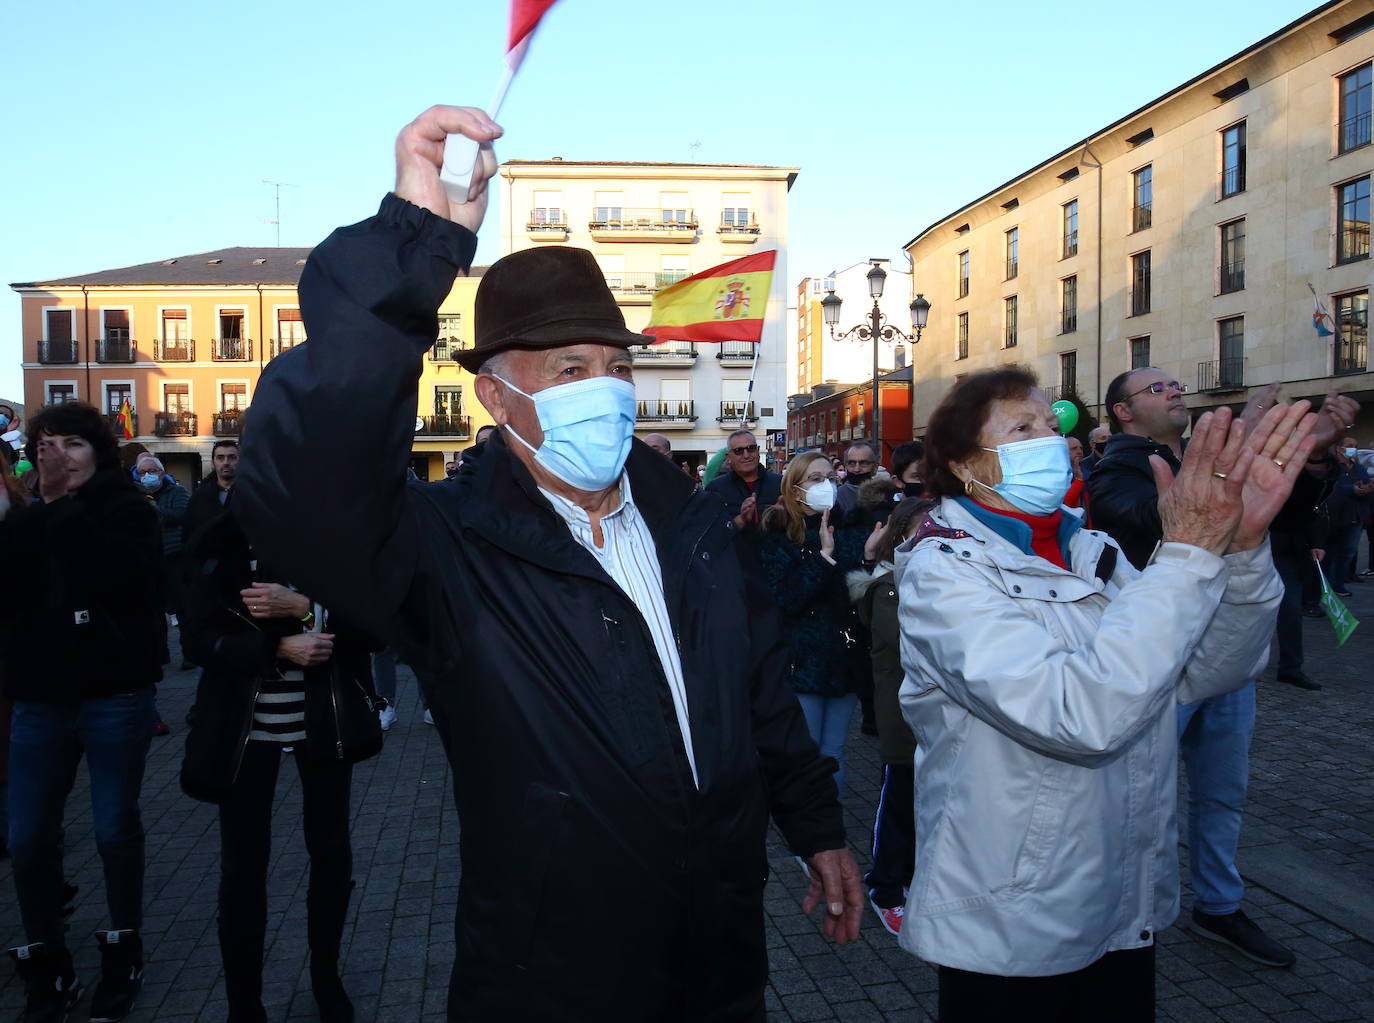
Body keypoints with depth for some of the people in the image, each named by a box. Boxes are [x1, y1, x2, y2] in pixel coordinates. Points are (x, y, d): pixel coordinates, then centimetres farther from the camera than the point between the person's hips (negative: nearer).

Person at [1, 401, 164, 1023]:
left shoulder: (127, 508, -3)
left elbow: (105, 572, -23)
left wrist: (62, 506, -17)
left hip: (114, 698, -4)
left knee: (115, 830, 7)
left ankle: (122, 956, 25)